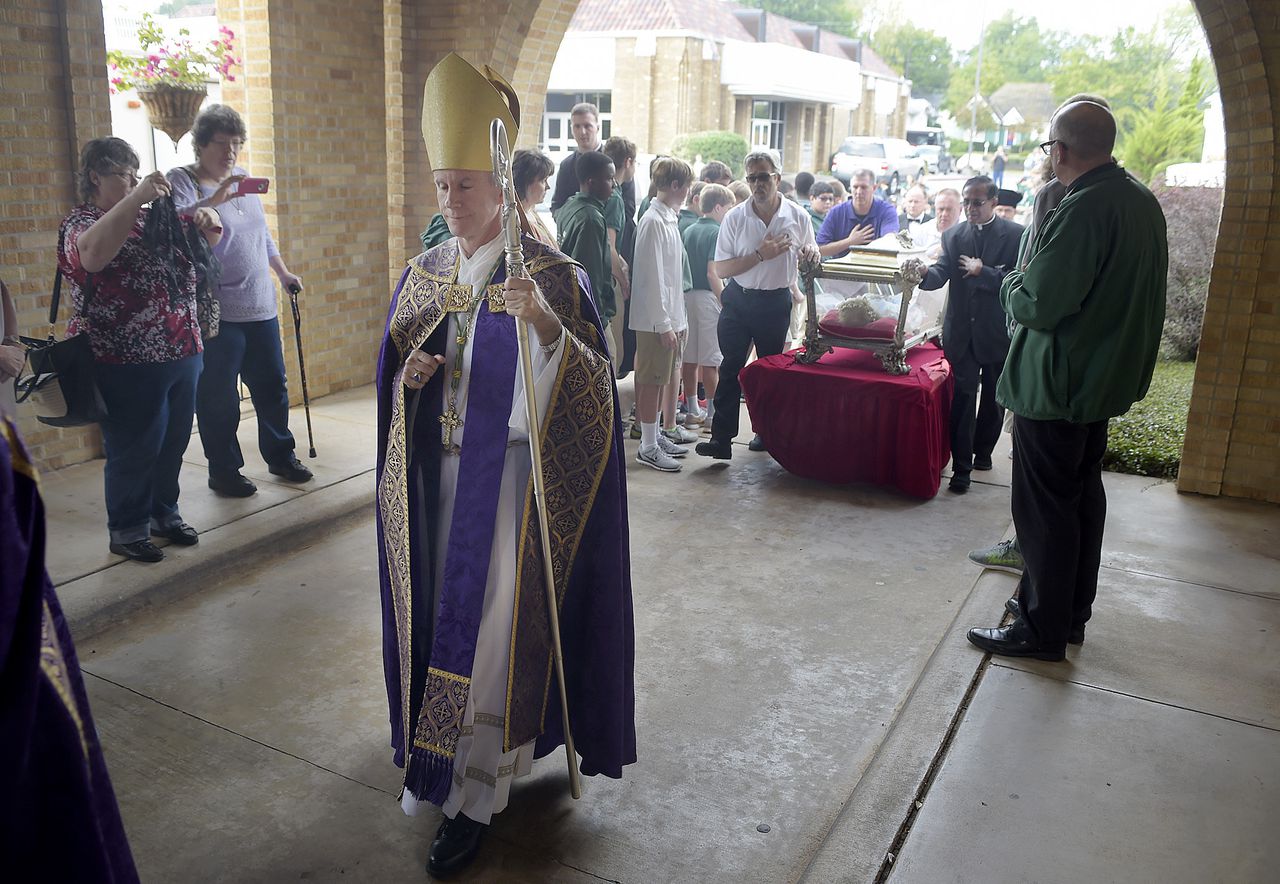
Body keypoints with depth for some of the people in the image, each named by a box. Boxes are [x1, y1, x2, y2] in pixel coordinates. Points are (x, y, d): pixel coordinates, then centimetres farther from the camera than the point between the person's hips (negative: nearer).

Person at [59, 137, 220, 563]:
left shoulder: (151, 215, 14)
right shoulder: (81, 222, -6)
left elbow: (208, 239, 23)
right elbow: (93, 254, -30)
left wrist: (206, 219, -1)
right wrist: (137, 197, -33)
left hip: (181, 353, 7)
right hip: (129, 364, -7)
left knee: (173, 442, 16)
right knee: (134, 450, 3)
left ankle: (164, 513, 33)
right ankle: (126, 531, 18)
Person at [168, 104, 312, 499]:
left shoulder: (243, 179, 14)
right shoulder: (182, 181, -6)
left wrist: (283, 272, 25)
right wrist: (212, 200, -40)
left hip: (260, 307, 7)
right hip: (216, 314, -6)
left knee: (272, 386, 14)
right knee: (218, 398, 1)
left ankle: (280, 455, 29)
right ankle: (223, 471, 14)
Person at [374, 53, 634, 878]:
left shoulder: (551, 273, -11)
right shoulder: (423, 276, 7)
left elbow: (592, 389, -18)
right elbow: (394, 370, 16)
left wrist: (545, 323, -36)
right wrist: (408, 376, -8)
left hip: (508, 473, -5)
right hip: (437, 472, 6)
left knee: (492, 625, -2)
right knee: (440, 613, 15)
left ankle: (475, 796, 11)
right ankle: (435, 750, 37)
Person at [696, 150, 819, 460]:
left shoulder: (798, 216, -2)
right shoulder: (735, 217, -6)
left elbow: (811, 257, 13)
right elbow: (721, 269, -9)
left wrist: (811, 251, -11)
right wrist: (760, 255, -19)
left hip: (777, 303, 1)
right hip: (739, 301, -1)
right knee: (731, 368, -4)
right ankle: (721, 438, -2)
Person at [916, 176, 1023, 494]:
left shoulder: (1016, 235, -5)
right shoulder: (953, 236, 4)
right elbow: (941, 274, -9)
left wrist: (981, 272, -18)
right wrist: (923, 274, -30)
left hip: (998, 333, -1)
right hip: (962, 333, 1)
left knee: (993, 400, 15)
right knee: (962, 399, -3)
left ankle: (982, 450, 36)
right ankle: (962, 468, 2)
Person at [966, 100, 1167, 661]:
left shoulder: (1084, 209, -23)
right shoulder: (1143, 201, 8)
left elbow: (1039, 306, -25)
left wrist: (1012, 284, -4)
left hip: (1056, 384, -10)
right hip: (1108, 378, 10)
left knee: (1045, 509, 0)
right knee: (1083, 497, 19)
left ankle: (1043, 630, 11)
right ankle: (1073, 613, 32)